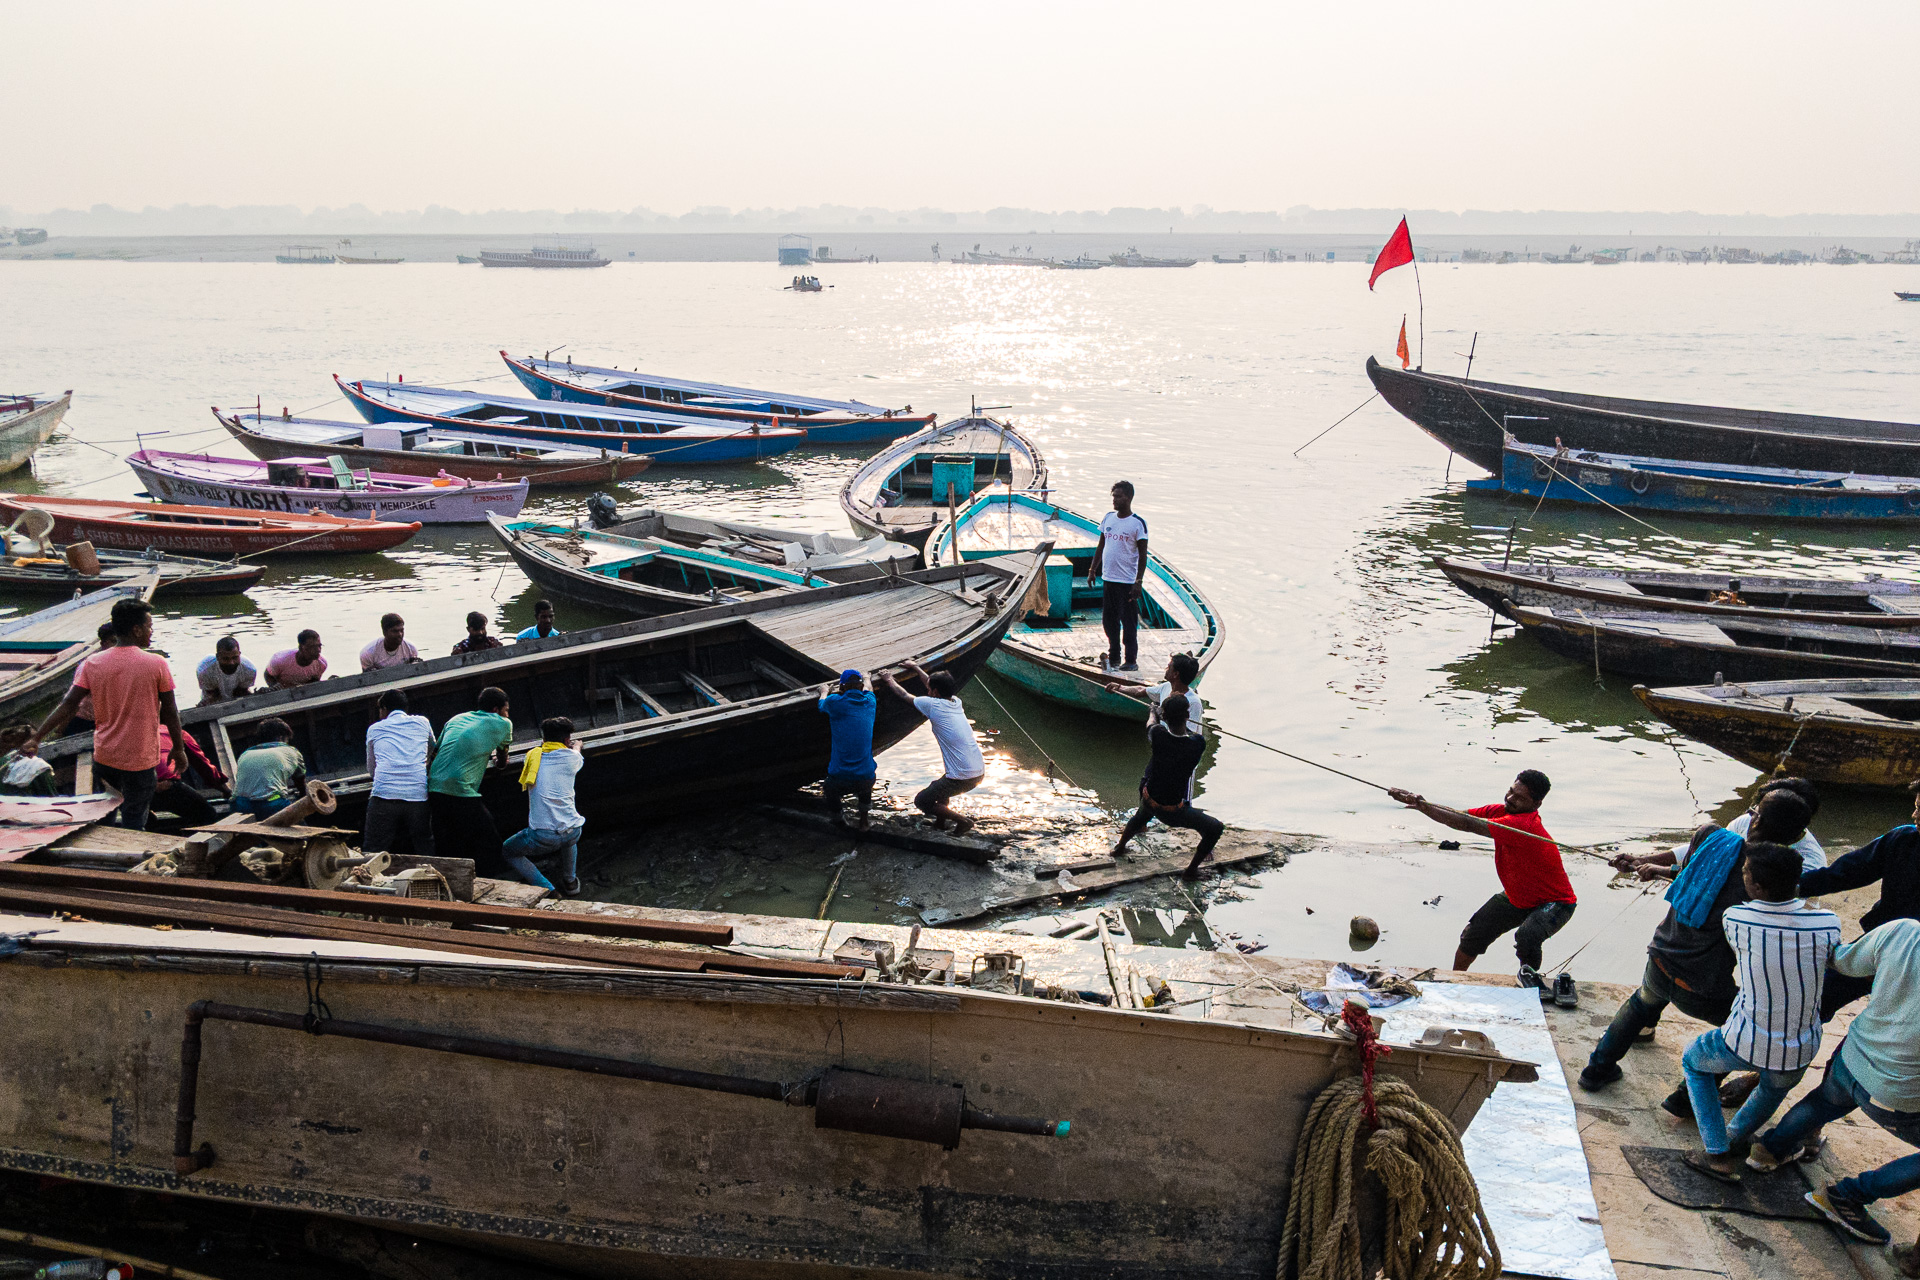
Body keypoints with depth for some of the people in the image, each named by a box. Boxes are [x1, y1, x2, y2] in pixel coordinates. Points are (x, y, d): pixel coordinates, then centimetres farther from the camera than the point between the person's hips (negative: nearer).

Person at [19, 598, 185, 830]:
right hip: (141, 759, -3)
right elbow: (170, 712, -6)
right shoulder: (156, 664, -11)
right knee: (133, 824, 2)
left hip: (104, 757, 3)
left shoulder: (92, 664, -3)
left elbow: (67, 706, -5)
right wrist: (179, 750, 6)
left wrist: (37, 738, 2)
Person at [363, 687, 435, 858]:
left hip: (384, 794, -1)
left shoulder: (374, 729, 19)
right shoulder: (422, 722, 20)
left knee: (371, 855, 0)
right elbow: (431, 755, 38)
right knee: (426, 855, 9)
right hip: (419, 797, 1)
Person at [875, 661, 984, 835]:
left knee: (921, 801, 10)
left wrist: (889, 681, 24)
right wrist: (916, 669, 40)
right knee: (939, 787, 33)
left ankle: (962, 821, 1)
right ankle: (940, 821, 27)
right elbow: (936, 685, 29)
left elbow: (904, 695, 7)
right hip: (979, 773, 8)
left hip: (962, 778, -8)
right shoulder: (956, 702, 10)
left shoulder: (933, 705, -9)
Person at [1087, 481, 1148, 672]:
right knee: (1109, 620, 12)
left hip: (1127, 582, -6)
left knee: (1128, 622, -2)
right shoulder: (1108, 518, 9)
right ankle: (1113, 657, 24)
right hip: (1108, 578, 6)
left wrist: (1138, 581, -15)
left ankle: (1131, 661, 4)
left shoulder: (1138, 523, -10)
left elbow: (1142, 554, -10)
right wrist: (1092, 570, 13)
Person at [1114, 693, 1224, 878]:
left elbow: (1151, 723, 4)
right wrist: (1178, 717, 15)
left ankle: (1120, 847, 62)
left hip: (1148, 799, 4)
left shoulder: (1158, 736, -21)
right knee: (1215, 828, 14)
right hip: (1173, 811, -4)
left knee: (1140, 817, 38)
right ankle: (1191, 869, 22)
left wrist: (1154, 712, 27)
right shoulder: (1198, 744, -26)